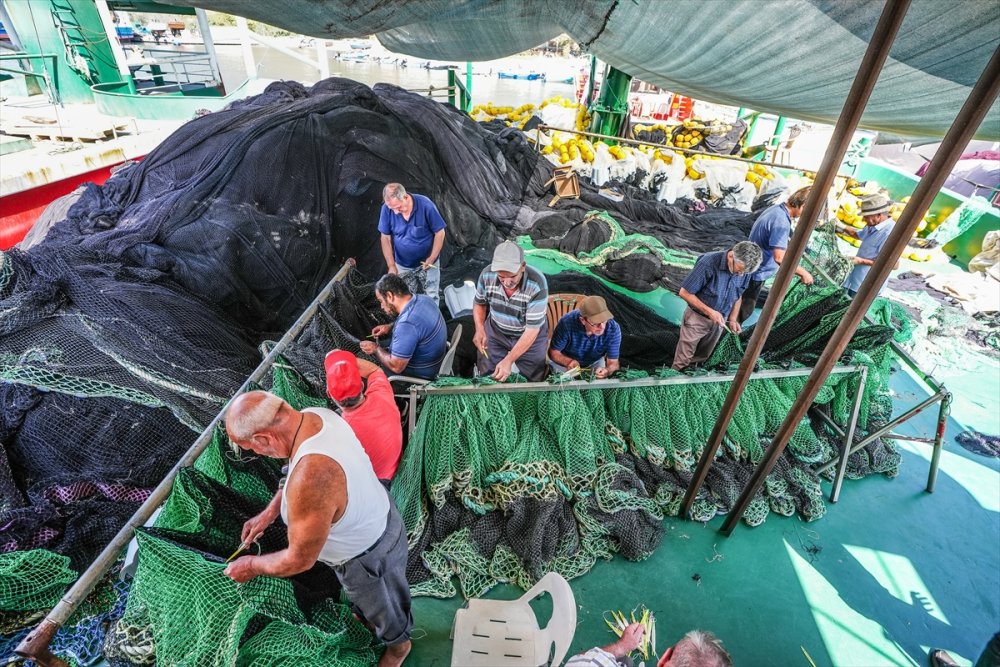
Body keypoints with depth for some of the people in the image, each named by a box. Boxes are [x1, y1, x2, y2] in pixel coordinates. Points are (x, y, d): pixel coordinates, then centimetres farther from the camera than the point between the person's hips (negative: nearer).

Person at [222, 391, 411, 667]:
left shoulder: (310, 479, -45)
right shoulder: (316, 415, -19)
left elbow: (300, 559, -27)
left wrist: (252, 565, -8)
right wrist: (270, 511, 2)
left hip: (367, 557, -6)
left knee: (381, 605, 28)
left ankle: (398, 643, 59)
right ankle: (370, 616, 68)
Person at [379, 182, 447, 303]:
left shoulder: (425, 205, -24)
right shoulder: (387, 208, -16)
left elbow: (439, 232, -14)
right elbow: (386, 238, -7)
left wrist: (432, 259, -18)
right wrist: (391, 265, -14)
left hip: (427, 262, -2)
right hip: (403, 265, 2)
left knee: (431, 298, 10)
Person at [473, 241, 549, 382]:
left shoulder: (537, 284, -33)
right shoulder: (487, 274, -22)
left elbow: (532, 329, -28)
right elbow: (479, 303, -1)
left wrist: (508, 360, -31)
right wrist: (479, 329, -19)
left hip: (530, 335, -2)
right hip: (495, 331, 2)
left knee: (533, 380, 14)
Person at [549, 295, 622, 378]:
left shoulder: (613, 329, -28)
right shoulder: (567, 322, -32)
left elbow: (613, 363, -22)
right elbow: (553, 352, -19)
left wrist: (607, 370, -47)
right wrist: (569, 361, -40)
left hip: (595, 362, 1)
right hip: (565, 360, 0)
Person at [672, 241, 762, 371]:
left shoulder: (744, 268, -12)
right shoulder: (708, 263, -29)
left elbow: (737, 296, 6)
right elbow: (684, 292, -23)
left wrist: (733, 319, -6)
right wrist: (710, 312, -24)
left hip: (719, 321, 5)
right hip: (697, 319, -5)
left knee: (702, 357, 23)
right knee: (683, 361, 6)